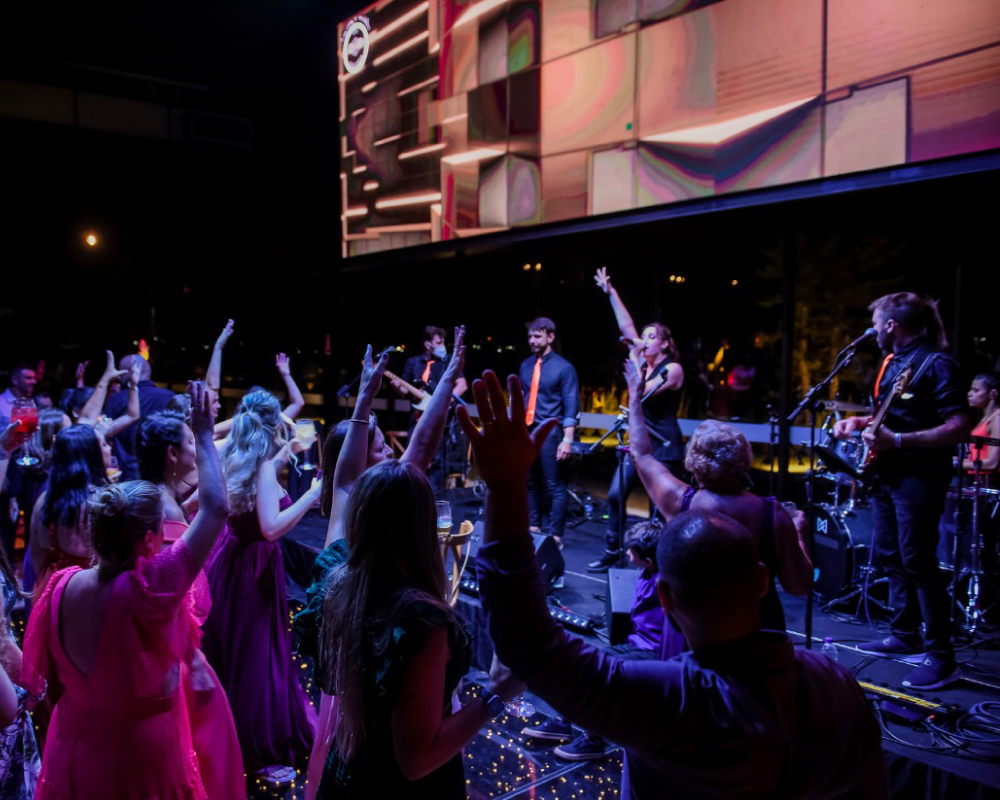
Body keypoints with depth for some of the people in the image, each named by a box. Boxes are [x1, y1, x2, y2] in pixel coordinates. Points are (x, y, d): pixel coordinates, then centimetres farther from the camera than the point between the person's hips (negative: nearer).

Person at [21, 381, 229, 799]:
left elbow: (49, 674, 2)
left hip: (73, 749, 5)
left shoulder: (62, 585, -13)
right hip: (143, 760, -5)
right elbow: (216, 509, -25)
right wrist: (204, 435, -17)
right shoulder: (149, 588, -29)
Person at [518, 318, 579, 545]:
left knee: (555, 485, -1)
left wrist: (567, 439, -17)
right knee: (531, 483, 14)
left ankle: (554, 535, 6)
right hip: (526, 430, 6)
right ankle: (533, 527, 26)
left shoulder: (563, 368, -5)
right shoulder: (526, 365, 11)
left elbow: (571, 407, -9)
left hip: (549, 431, -6)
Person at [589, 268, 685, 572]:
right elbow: (626, 326, 6)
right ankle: (612, 553, 13)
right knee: (615, 494, 4)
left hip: (665, 445, -7)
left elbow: (644, 393, -23)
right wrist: (611, 293, 5)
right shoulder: (644, 362, 8)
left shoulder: (673, 369, -11)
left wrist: (635, 363, -19)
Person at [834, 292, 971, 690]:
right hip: (888, 473, 10)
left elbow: (959, 426, -22)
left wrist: (897, 441, -30)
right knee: (889, 555, 14)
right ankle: (905, 636, 26)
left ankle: (941, 656, 0)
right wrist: (860, 421, 8)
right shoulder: (891, 361, 13)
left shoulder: (936, 363, -15)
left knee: (917, 561, -9)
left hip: (919, 475, -9)